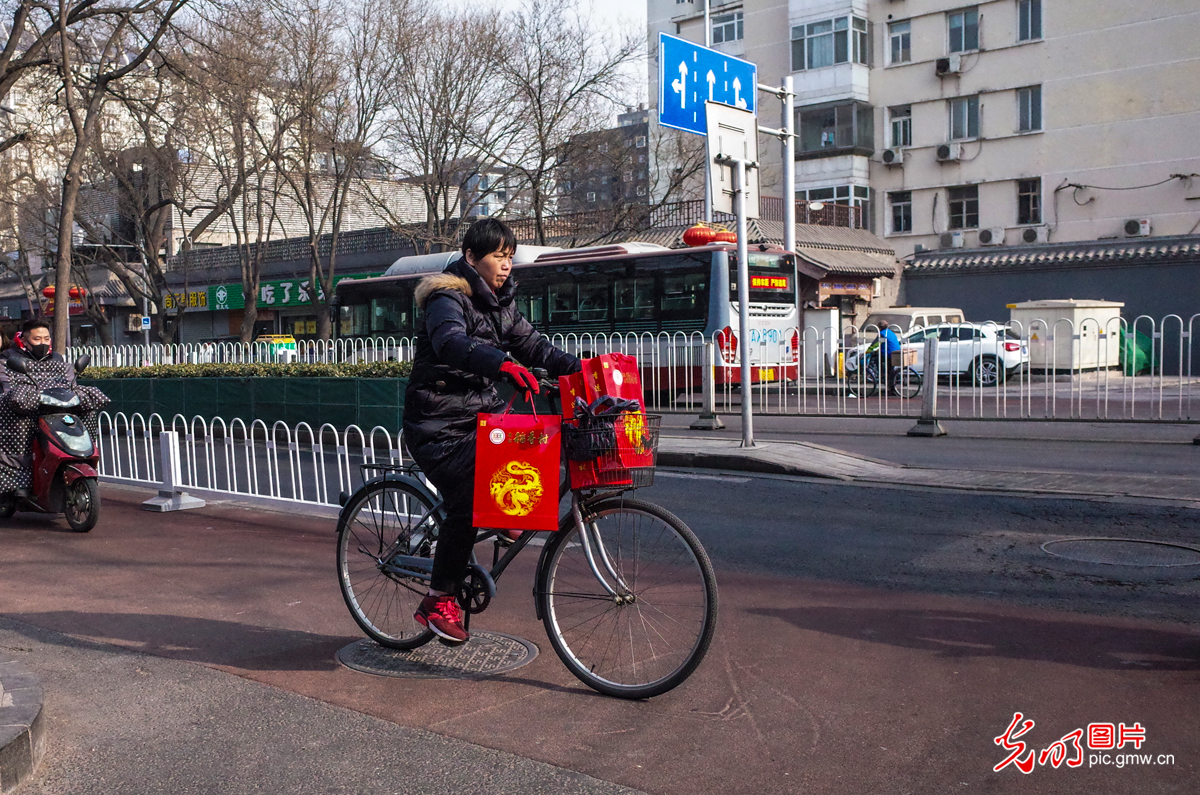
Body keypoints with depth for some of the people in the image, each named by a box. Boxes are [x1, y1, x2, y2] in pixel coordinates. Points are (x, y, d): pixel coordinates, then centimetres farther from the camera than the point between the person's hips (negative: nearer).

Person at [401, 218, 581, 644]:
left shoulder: (501, 303, 12)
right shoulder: (447, 298, -15)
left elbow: (531, 344, 6)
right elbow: (450, 342, -36)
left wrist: (579, 367, -9)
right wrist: (503, 364, -53)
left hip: (482, 413, 8)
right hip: (439, 425, -8)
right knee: (467, 503, -16)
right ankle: (437, 602, -3)